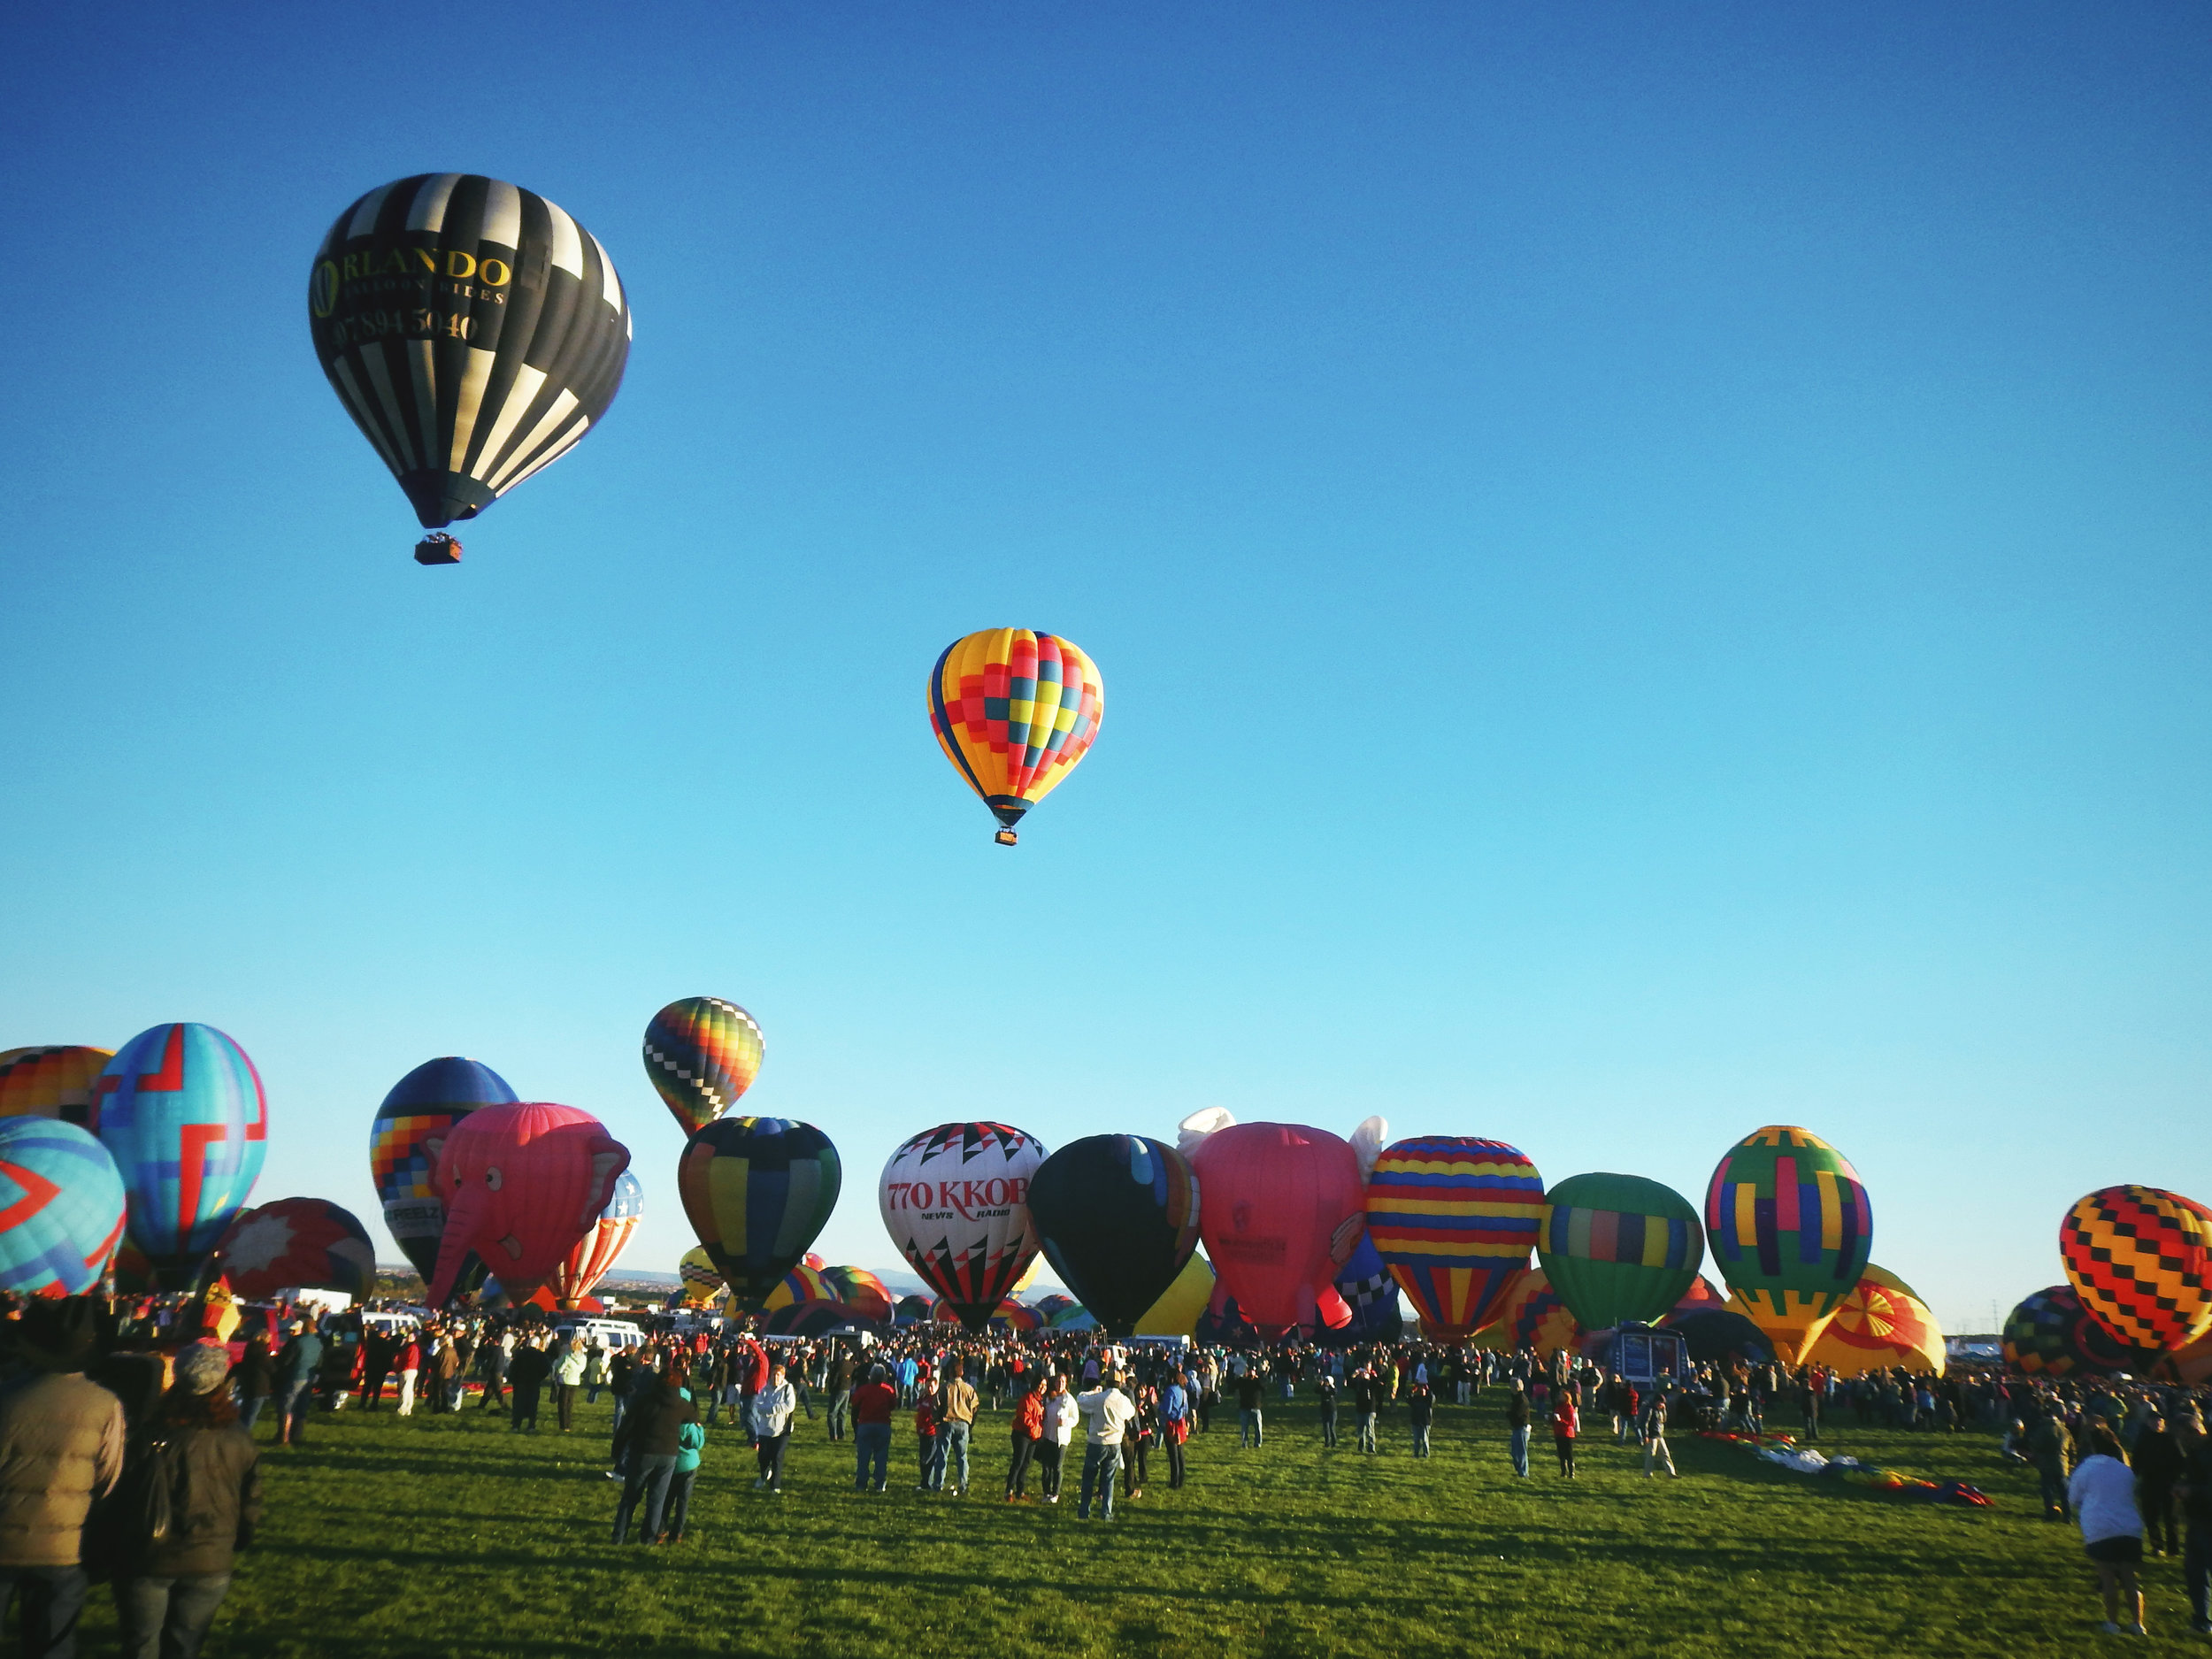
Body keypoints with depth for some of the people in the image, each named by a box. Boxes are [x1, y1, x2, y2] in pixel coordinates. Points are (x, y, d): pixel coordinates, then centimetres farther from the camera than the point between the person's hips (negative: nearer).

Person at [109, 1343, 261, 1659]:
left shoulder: (153, 1433, -14)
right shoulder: (240, 1440, -4)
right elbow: (251, 1505, 3)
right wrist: (236, 1545, 20)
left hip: (149, 1561, -2)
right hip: (211, 1563, 2)